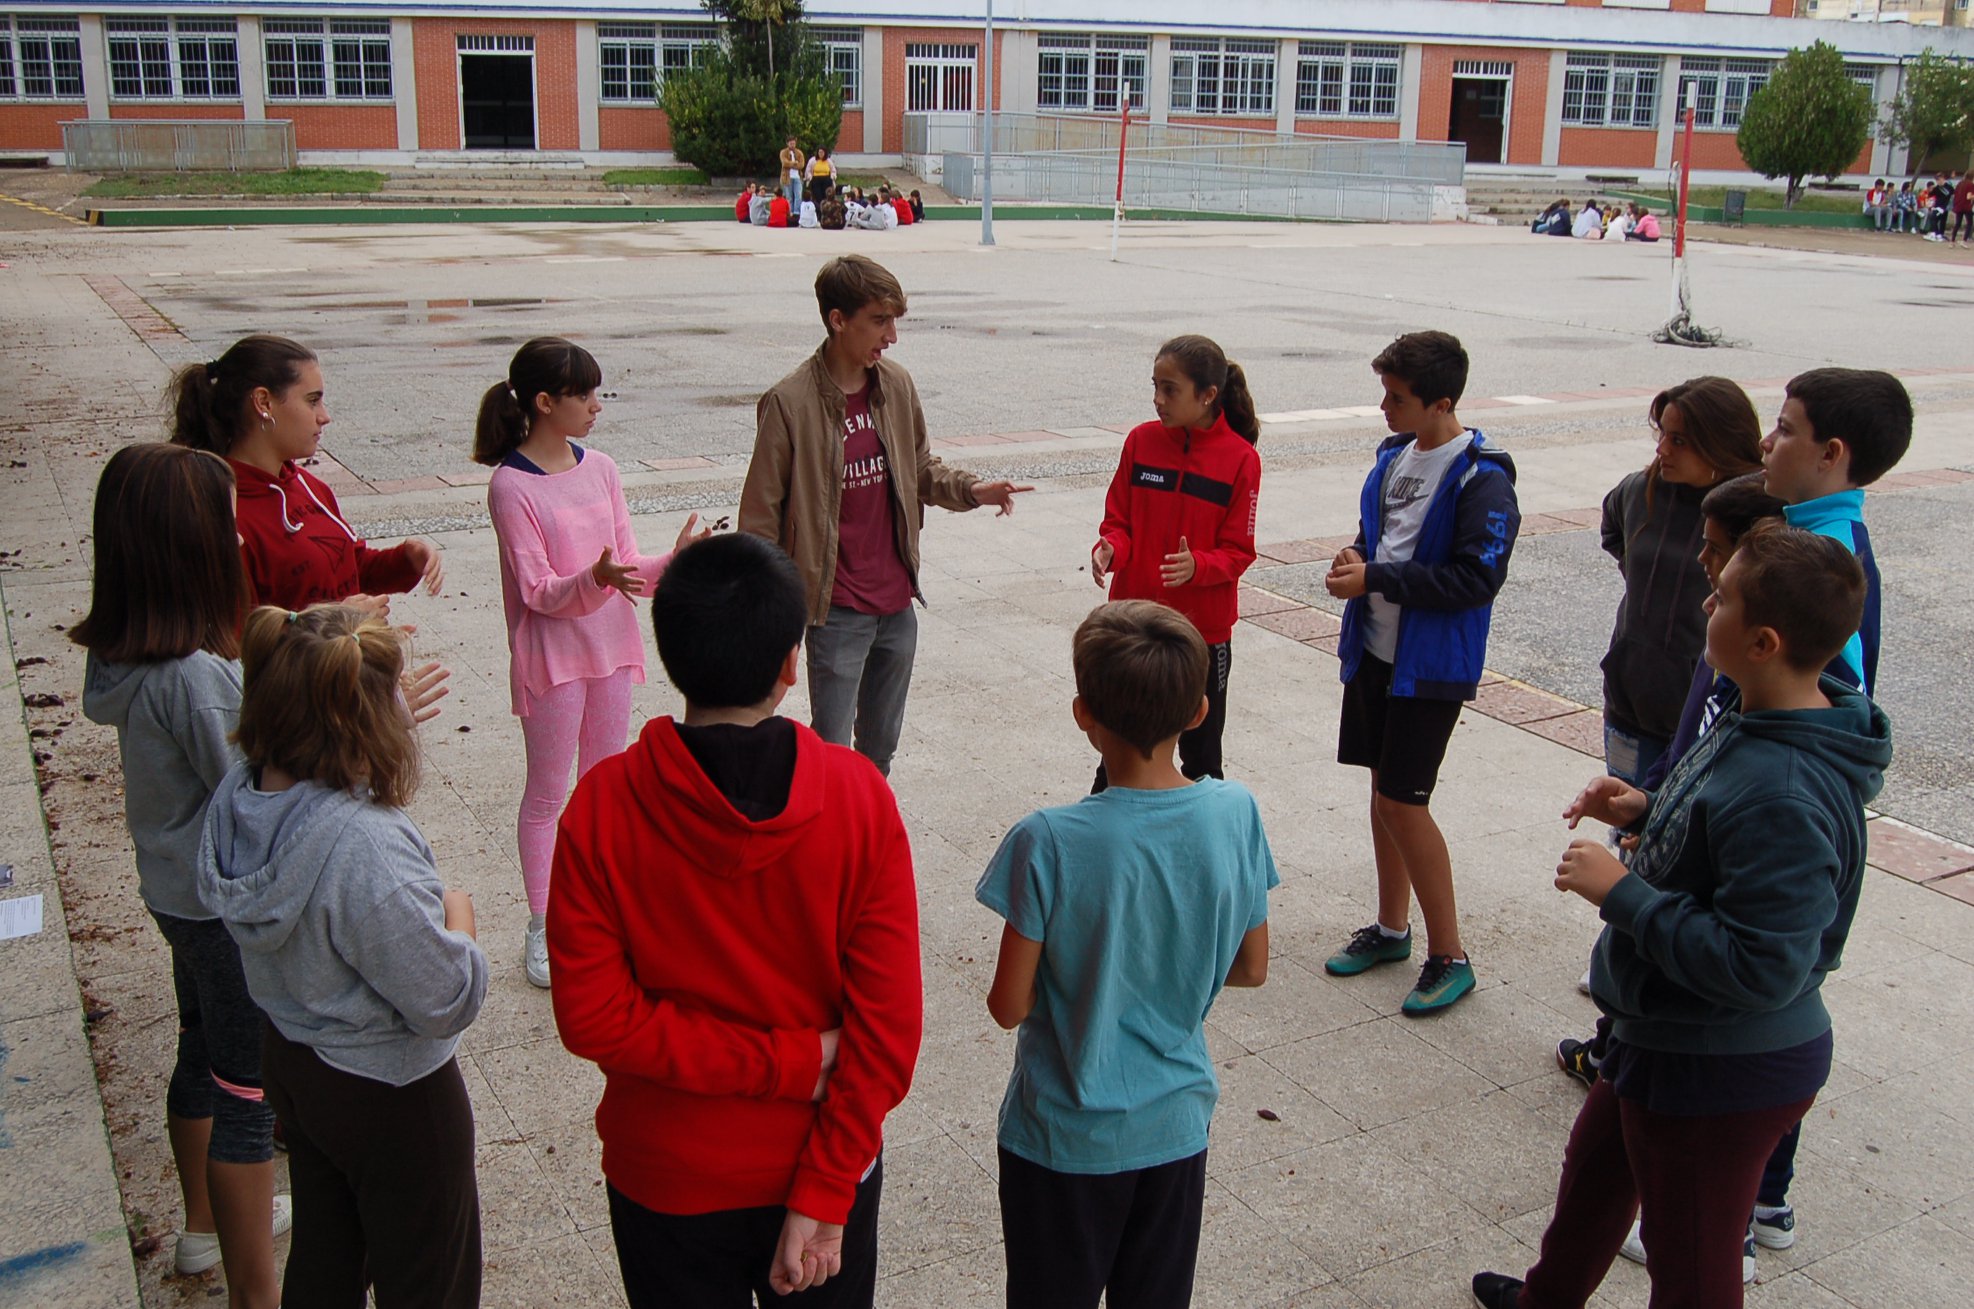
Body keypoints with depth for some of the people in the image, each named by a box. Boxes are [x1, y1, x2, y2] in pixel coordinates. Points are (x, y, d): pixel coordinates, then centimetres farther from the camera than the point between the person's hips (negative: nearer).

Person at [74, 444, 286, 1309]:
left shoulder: (126, 654, -3)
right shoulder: (193, 675, -31)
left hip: (178, 888, 9)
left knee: (203, 1054, 26)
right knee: (247, 1092, 5)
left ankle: (206, 1222, 48)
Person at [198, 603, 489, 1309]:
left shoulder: (238, 794, -14)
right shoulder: (366, 850, -37)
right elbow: (446, 1003, -29)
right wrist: (457, 915, -9)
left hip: (288, 1059, 8)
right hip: (387, 1093, -8)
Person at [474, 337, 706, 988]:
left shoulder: (599, 469, 2)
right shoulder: (511, 485, -15)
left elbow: (627, 564, 4)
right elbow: (539, 593, -18)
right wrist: (596, 579, -36)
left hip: (612, 648, 6)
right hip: (551, 658, -6)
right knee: (547, 793, 7)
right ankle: (542, 927, 20)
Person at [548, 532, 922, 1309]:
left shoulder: (604, 807, -18)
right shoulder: (858, 797, -18)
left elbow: (591, 1015, -18)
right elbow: (889, 1025, -18)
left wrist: (782, 1061, -15)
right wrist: (822, 1200, -13)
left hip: (668, 1180, 0)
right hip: (828, 1170, 0)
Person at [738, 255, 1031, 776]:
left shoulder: (897, 384, 2)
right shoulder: (790, 402, -15)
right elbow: (761, 512, -10)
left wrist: (970, 489, -4)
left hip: (897, 601, 6)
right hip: (838, 610, -6)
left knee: (881, 744, 19)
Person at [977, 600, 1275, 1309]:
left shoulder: (1048, 844, -25)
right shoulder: (1235, 813, -14)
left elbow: (1009, 1005, -16)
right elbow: (1251, 968, -2)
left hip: (1064, 1137, -3)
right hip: (1177, 1128, 4)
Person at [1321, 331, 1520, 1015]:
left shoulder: (1482, 481, -17)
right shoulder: (1395, 456, 7)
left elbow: (1477, 579, -23)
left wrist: (1376, 580, -21)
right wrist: (1355, 557, -3)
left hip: (1431, 665, -8)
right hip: (1375, 648, 8)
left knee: (1403, 803, -5)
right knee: (1383, 788, 15)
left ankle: (1449, 956, 10)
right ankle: (1392, 927, 31)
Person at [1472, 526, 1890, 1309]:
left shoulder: (1780, 796, -35)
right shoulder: (1757, 724, -3)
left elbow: (1759, 966, -35)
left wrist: (1621, 892, -28)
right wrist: (1649, 814, -1)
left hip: (1722, 1075, -11)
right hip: (1671, 1041, 11)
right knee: (1595, 1170, 33)